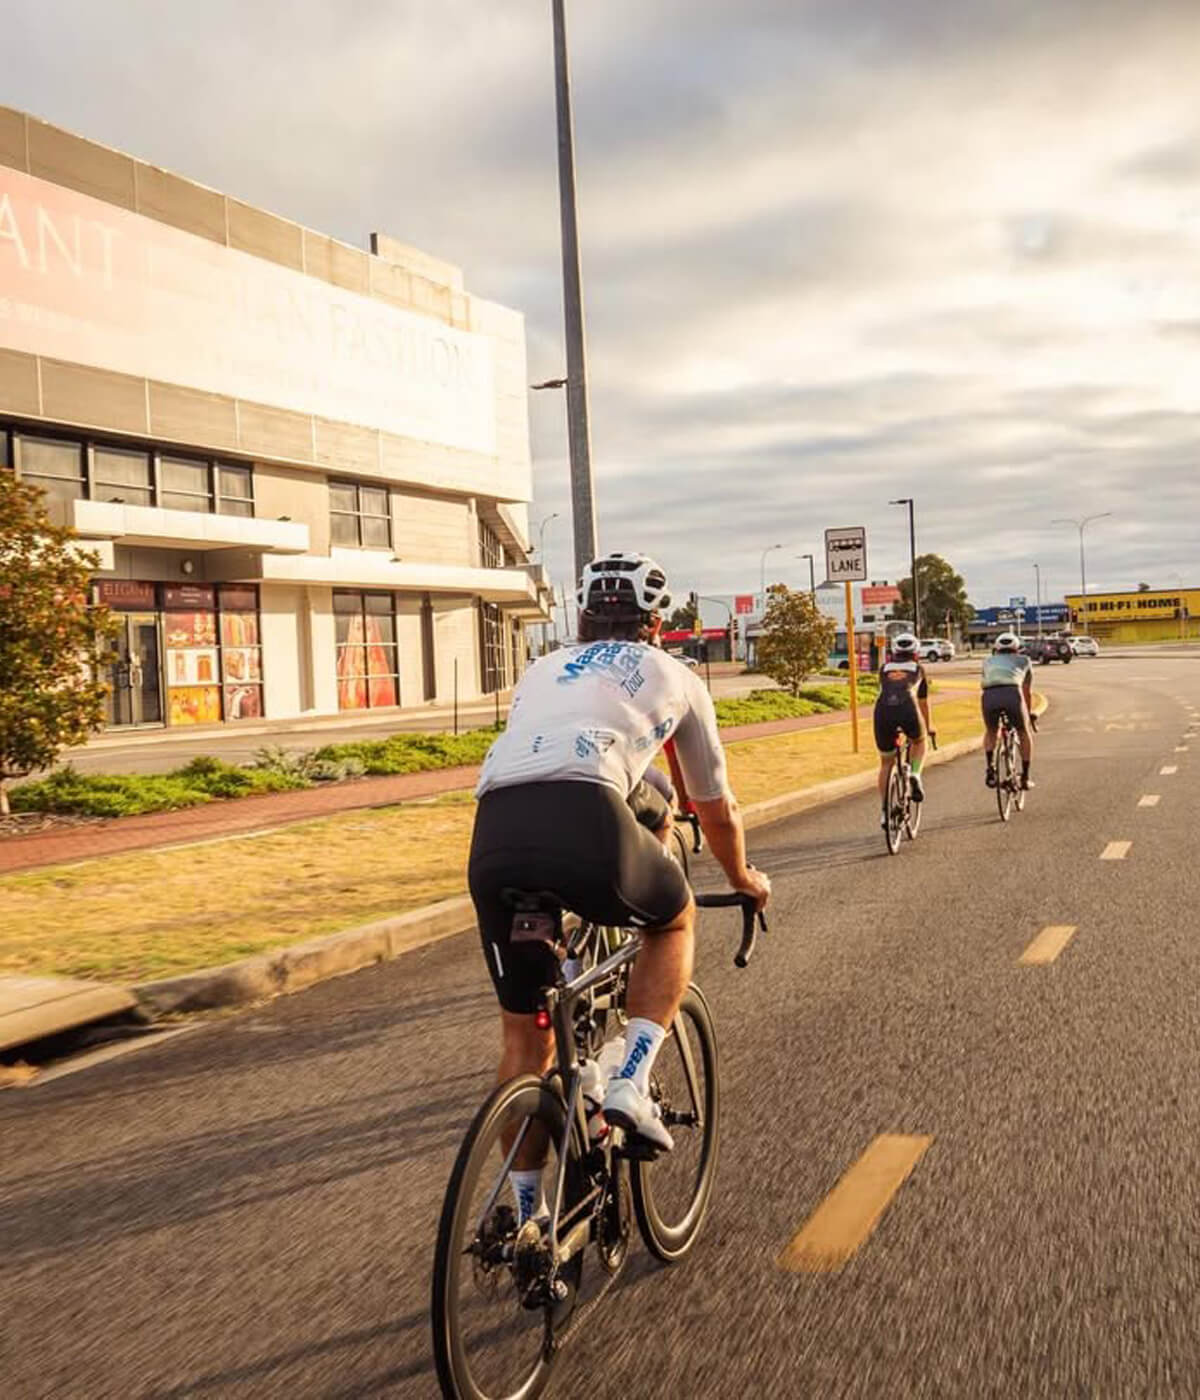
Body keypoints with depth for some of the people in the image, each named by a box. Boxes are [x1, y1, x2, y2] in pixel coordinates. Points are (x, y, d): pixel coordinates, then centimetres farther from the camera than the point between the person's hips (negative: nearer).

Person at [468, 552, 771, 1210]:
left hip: (494, 839, 4)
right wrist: (744, 878, 55)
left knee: (524, 1035, 21)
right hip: (587, 823, -3)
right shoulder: (674, 676, 26)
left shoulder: (542, 670, 36)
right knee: (674, 918, 30)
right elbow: (716, 811, 36)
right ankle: (631, 1086, 14)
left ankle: (525, 1216, 29)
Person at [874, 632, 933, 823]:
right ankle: (915, 775, 7)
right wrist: (929, 727, 55)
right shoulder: (918, 669, 29)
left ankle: (885, 812, 15)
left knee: (886, 763, 18)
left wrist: (891, 724, 57)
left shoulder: (885, 668, 31)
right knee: (919, 742, 32)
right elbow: (924, 703, 39)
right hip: (907, 708, -1)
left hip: (883, 709, 1)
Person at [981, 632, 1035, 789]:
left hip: (989, 695, 1)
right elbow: (1027, 692, 39)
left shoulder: (988, 661, 35)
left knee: (991, 732, 30)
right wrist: (1029, 714, 54)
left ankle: (990, 768, 11)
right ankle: (1025, 777, 24)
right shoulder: (1024, 661, 33)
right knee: (1024, 734, 25)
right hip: (1012, 694, -1)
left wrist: (994, 709, 54)